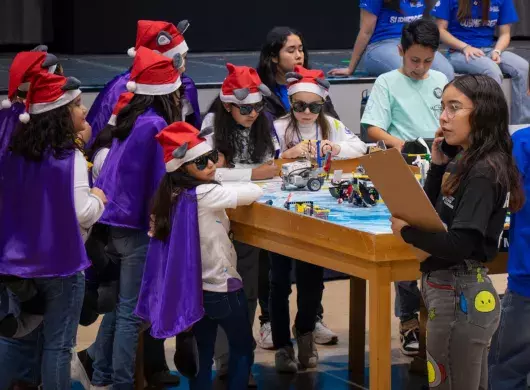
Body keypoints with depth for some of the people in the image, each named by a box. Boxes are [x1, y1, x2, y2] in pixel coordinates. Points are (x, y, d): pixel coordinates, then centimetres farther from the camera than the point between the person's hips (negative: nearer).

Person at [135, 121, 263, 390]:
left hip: (193, 287, 7)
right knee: (243, 348, 10)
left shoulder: (172, 194, -1)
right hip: (221, 286, -7)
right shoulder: (204, 193, -23)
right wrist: (251, 188, 1)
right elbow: (254, 192, -23)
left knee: (202, 353, 15)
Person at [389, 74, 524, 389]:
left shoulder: (484, 172, -19)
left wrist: (406, 231, -13)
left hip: (460, 296, -10)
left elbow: (459, 244, -26)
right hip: (461, 291, 10)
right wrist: (438, 166, 4)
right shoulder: (464, 162, 9)